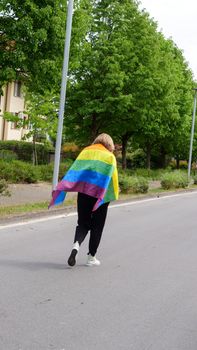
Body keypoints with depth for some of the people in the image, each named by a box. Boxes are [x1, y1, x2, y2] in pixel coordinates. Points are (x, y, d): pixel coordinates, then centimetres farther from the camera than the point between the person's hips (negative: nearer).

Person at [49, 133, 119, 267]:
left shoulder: (85, 151, 11)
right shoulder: (110, 156, 4)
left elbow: (74, 170, 2)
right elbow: (113, 177, -3)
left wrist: (63, 187, -3)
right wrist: (115, 195, 5)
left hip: (83, 192, 2)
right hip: (101, 194, -2)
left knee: (83, 223, 12)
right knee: (97, 226, 9)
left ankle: (76, 244, -17)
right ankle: (91, 257, 11)